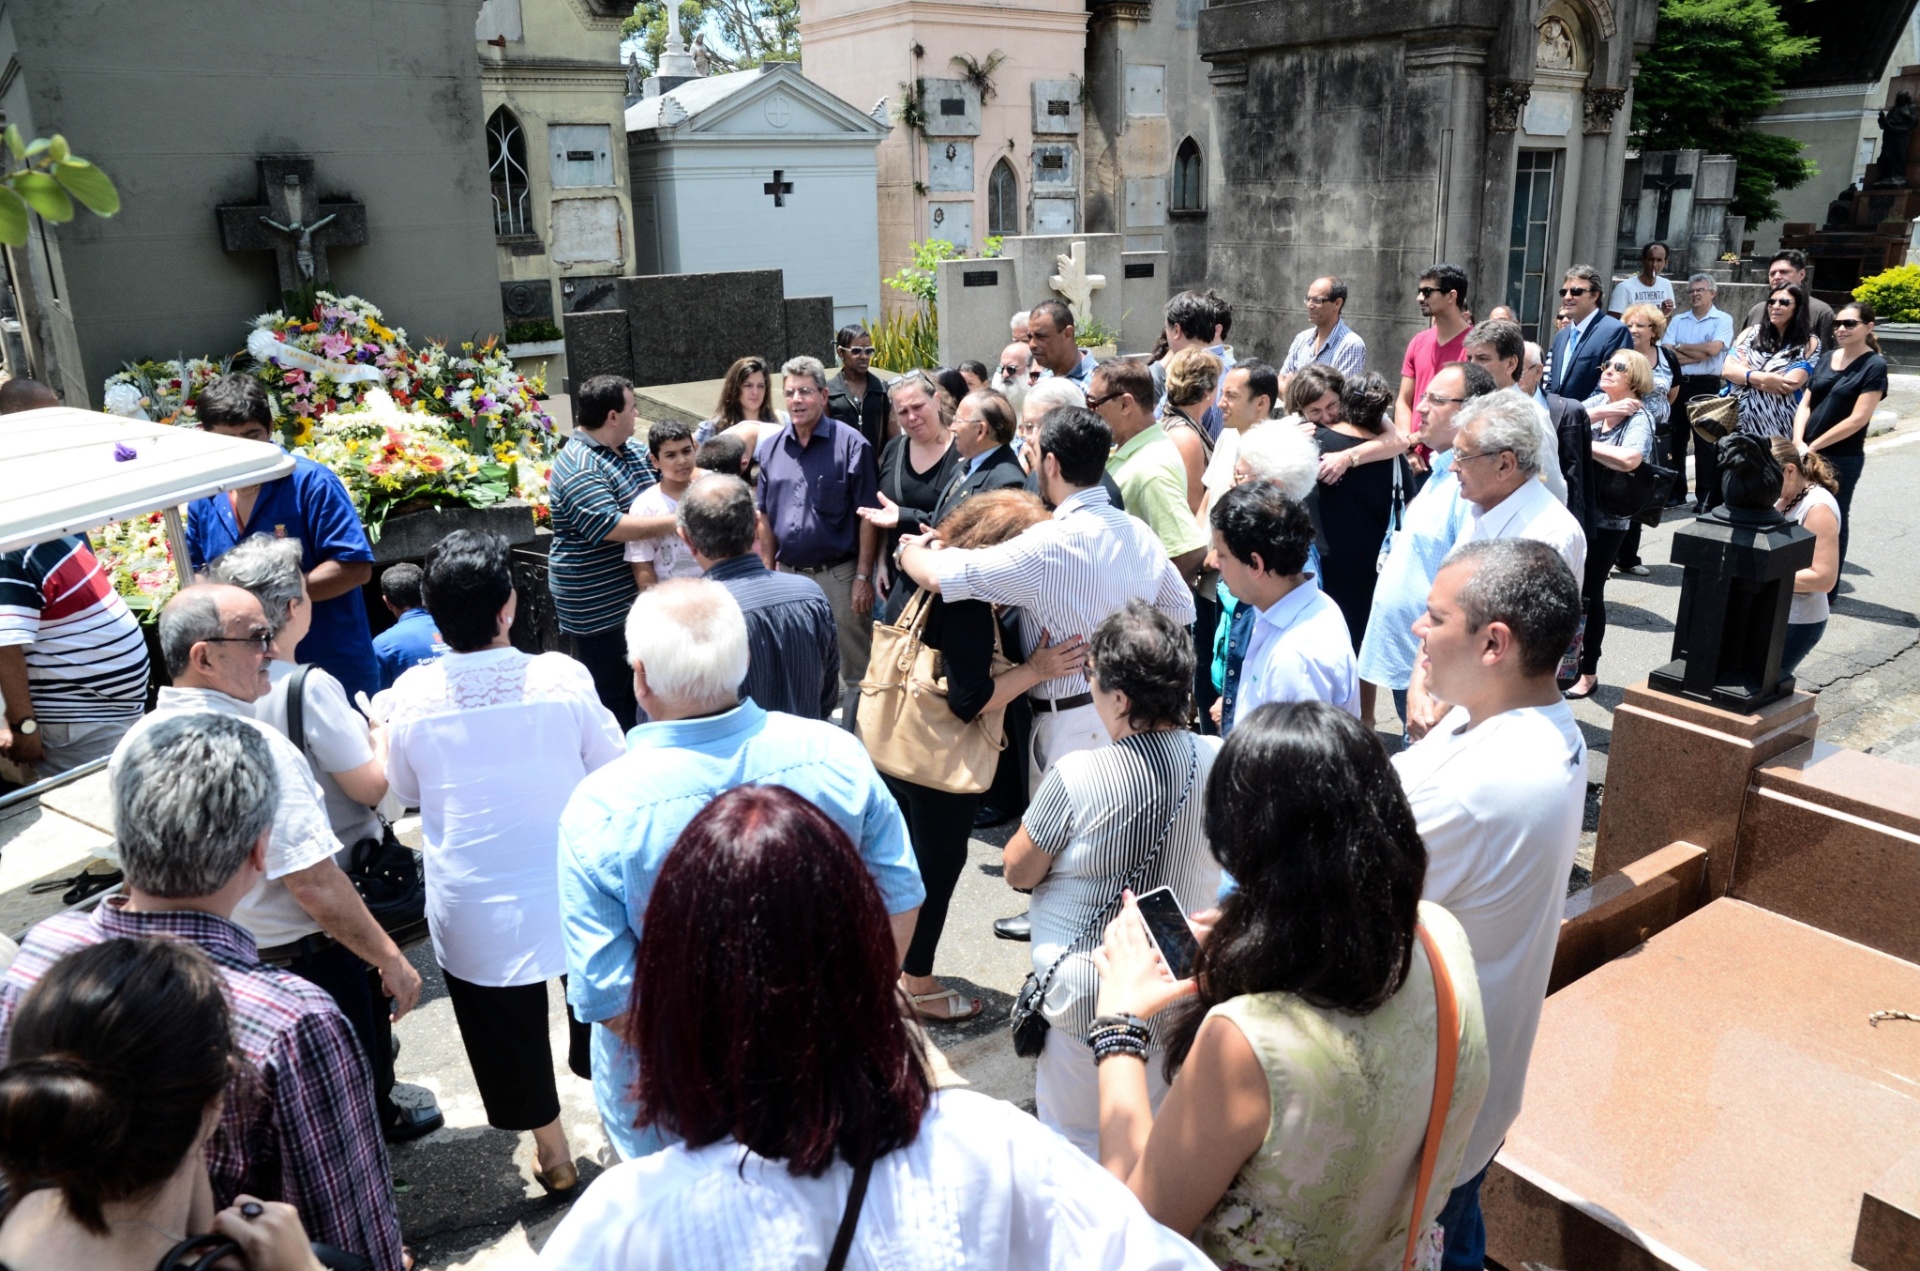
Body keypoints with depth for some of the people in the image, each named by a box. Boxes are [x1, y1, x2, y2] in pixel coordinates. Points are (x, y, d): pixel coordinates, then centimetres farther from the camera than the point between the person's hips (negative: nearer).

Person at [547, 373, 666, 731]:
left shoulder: (633, 449, 7)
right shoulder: (578, 468, -21)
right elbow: (613, 527, -30)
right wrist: (675, 521, -27)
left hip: (634, 594, 9)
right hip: (598, 605, -9)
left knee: (636, 688, 19)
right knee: (610, 695, 3)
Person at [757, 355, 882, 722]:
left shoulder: (850, 444, -8)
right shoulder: (770, 448, 6)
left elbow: (868, 516, -9)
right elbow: (765, 515, 12)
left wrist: (863, 577, -12)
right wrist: (768, 570, 9)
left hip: (839, 575, -5)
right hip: (788, 574, 5)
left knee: (850, 671, 5)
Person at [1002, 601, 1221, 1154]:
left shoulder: (1077, 777, -24)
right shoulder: (1221, 762, -10)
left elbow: (1018, 872, -8)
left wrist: (1041, 805, 4)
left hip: (1089, 995, -5)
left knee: (1075, 1148, 13)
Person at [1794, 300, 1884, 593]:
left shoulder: (1874, 366, -8)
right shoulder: (1826, 359, 9)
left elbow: (1858, 419, -15)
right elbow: (1805, 404, 7)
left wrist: (1814, 446, -16)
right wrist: (1798, 442, -9)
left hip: (1842, 459, -5)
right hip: (1807, 454, 5)